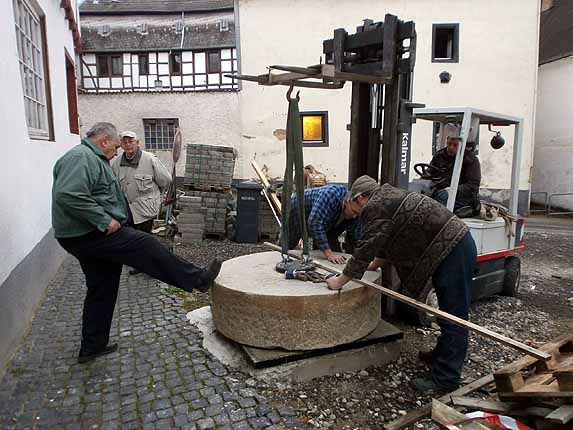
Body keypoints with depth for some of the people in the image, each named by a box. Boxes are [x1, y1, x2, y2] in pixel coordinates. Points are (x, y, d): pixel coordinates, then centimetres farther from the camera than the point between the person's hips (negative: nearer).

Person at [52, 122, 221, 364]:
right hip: (91, 235, -11)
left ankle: (92, 346, 24)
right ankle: (199, 279, -4)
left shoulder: (91, 158, 21)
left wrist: (105, 220, 16)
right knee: (146, 246, -10)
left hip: (87, 237, 11)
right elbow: (68, 195, -29)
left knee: (101, 290, 14)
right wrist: (104, 220, -25)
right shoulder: (82, 157, -15)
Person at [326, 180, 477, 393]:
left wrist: (339, 281, -8)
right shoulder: (388, 199, 17)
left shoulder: (376, 208, -15)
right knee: (449, 313, 22)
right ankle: (442, 355, 37)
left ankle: (445, 380, 4)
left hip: (453, 251, -10)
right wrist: (372, 266, 36)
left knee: (453, 318, -3)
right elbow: (388, 242, 27)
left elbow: (365, 249, -17)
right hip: (454, 246, 10)